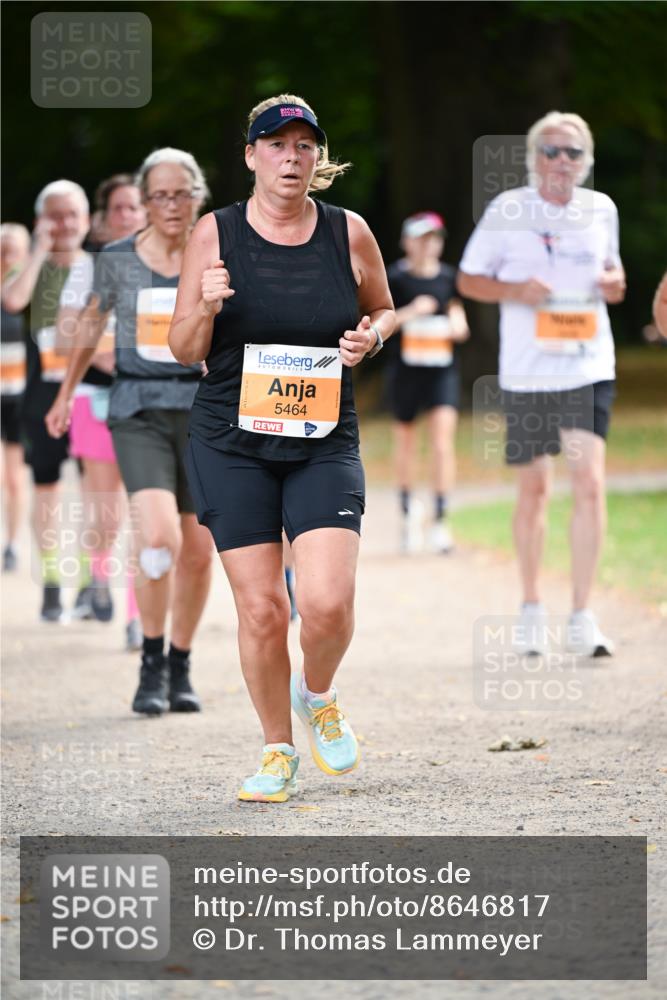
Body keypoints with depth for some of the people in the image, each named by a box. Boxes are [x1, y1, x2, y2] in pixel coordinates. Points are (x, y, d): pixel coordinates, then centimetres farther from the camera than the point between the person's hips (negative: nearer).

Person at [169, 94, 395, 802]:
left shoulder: (348, 233, 1)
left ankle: (316, 695, 19)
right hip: (231, 444, 0)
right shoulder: (215, 233, -1)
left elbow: (382, 308, 19)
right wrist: (206, 306, -17)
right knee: (260, 610, -3)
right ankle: (277, 752, 18)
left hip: (324, 444, 0)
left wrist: (370, 337, -3)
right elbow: (184, 350, 3)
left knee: (327, 603, -14)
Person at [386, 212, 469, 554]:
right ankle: (407, 507, 34)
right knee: (405, 444, 11)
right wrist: (410, 312, -22)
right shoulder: (395, 277, -5)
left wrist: (458, 323, -4)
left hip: (442, 368, 1)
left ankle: (441, 518, -11)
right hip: (404, 368, -1)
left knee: (443, 442, -12)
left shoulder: (448, 276, 4)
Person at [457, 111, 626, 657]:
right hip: (527, 370, -1)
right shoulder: (508, 209, -2)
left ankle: (583, 617, -8)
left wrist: (613, 280, -1)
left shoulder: (601, 209, 7)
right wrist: (517, 290, -15)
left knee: (590, 481, -12)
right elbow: (469, 279, 4)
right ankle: (532, 606, 27)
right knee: (534, 489, 8)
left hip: (589, 367, 1)